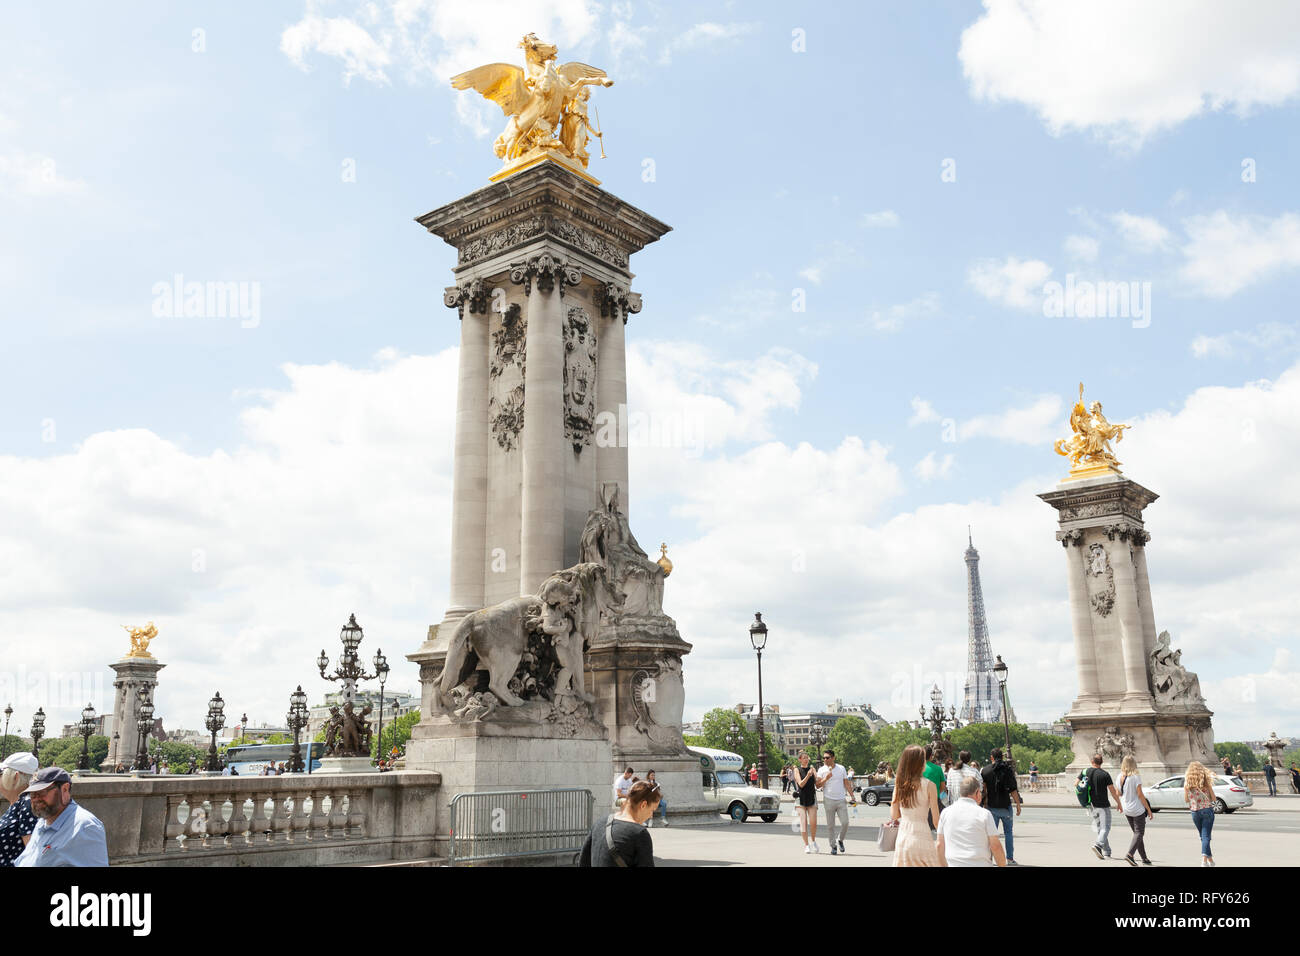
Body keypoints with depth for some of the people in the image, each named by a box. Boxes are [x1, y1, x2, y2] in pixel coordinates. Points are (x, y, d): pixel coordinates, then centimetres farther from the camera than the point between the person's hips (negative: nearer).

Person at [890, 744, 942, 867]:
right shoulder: (929, 785, -9)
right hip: (922, 837, -4)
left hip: (903, 838, 5)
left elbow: (894, 816, 5)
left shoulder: (898, 784, 3)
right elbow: (936, 818, -7)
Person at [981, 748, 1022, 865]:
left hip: (991, 807, 1)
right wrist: (1018, 804, 0)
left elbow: (983, 789, -1)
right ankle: (1010, 859, 11)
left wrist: (985, 804, 9)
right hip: (1005, 806, -1)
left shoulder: (985, 771, -1)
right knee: (1009, 833, 11)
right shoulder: (1008, 769, -5)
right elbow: (1013, 790, -7)